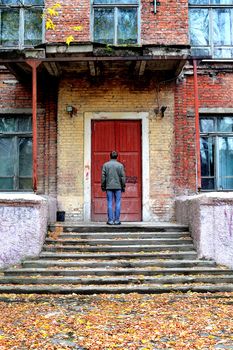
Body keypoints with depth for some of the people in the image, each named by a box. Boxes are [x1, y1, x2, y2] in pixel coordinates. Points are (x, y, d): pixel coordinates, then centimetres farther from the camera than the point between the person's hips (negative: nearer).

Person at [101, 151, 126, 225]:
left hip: (109, 187, 1)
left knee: (110, 204, 3)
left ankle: (110, 220, 3)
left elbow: (103, 177, 2)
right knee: (117, 203, 4)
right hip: (118, 186, -1)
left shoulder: (105, 165, 2)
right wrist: (123, 186, 8)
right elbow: (122, 177, 0)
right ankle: (117, 220, 4)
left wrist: (103, 186, 10)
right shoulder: (120, 165, -1)